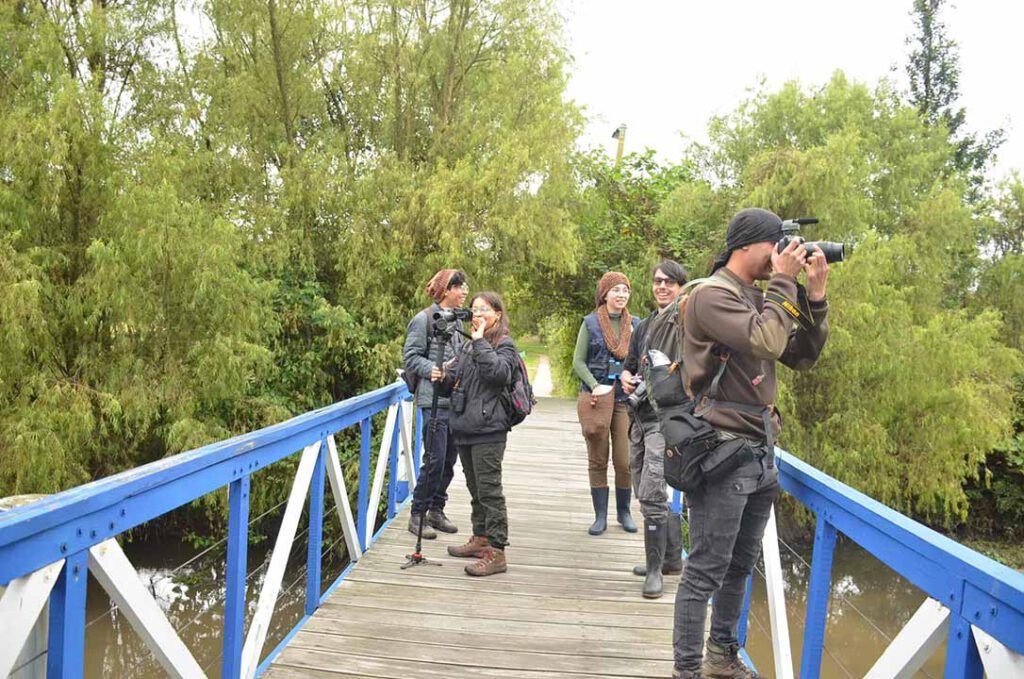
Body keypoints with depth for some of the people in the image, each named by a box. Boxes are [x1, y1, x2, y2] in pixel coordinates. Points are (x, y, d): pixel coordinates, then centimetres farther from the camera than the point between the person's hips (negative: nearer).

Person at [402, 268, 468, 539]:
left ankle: (436, 511, 23)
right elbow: (411, 356, -7)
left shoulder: (456, 320, 16)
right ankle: (417, 514, 7)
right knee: (435, 458, -7)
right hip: (434, 398, -7)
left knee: (449, 459, 10)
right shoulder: (424, 319, -6)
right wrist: (432, 370, -22)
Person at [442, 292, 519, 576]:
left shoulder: (505, 345, -4)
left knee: (489, 489, -8)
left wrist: (480, 342, -18)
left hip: (488, 428, -8)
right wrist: (447, 376, 3)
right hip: (465, 426, 8)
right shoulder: (470, 345, 18)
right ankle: (480, 539, 29)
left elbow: (498, 372, -24)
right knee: (475, 488, 17)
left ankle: (496, 552, -5)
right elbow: (454, 379, 25)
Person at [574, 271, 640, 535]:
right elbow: (578, 361, 1)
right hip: (595, 398, -1)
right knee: (597, 460, 5)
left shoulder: (635, 325, 8)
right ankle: (600, 516, 13)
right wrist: (595, 386, -10)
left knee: (625, 460, 1)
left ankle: (624, 511, 19)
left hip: (626, 398, 1)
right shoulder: (591, 323, 2)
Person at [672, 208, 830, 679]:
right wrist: (784, 281, -11)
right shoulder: (711, 295, -11)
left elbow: (802, 356, 15)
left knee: (740, 566, 18)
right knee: (705, 572, -3)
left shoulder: (759, 299, 15)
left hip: (761, 453, 9)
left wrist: (814, 295, 6)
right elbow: (767, 342, -24)